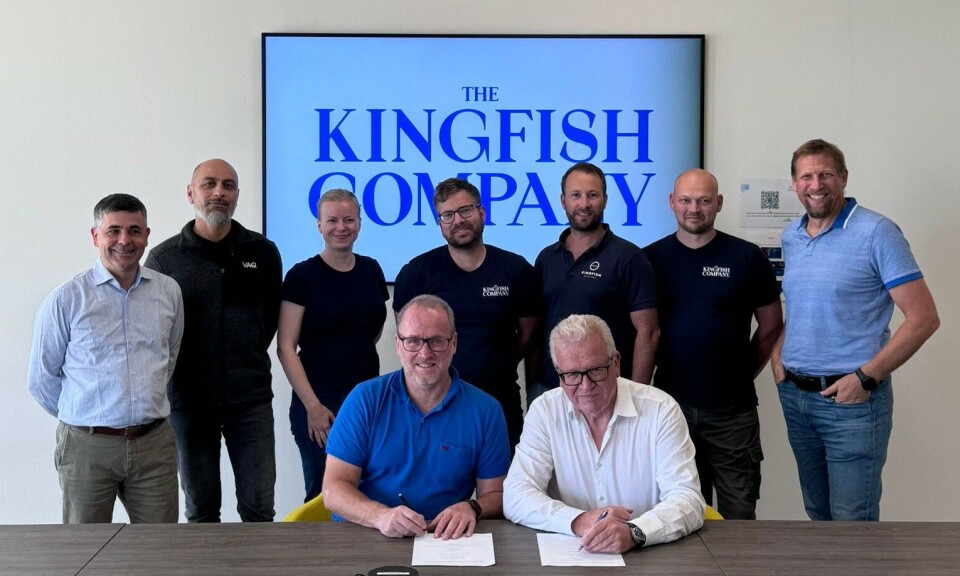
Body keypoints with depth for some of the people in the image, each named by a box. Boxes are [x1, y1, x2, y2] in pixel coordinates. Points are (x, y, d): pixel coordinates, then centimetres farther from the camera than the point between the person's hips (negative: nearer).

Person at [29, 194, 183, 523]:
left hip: (154, 443, 3)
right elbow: (42, 379, 3)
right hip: (88, 446, -2)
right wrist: (81, 417, 9)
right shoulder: (66, 299, -5)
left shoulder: (168, 292, 5)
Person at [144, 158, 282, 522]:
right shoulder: (164, 258, -1)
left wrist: (250, 358, 8)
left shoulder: (263, 253, 3)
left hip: (251, 400, 1)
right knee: (201, 510, 11)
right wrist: (174, 374, 0)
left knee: (259, 506, 4)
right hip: (188, 401, 0)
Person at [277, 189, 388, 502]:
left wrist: (355, 353, 10)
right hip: (319, 400, -4)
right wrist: (312, 406, -15)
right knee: (324, 492, 2)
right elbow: (286, 347, -10)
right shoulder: (302, 275, -6)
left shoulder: (371, 270, 8)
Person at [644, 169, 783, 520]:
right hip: (670, 405, 1)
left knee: (739, 516, 5)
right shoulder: (650, 259, 2)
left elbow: (771, 326, 8)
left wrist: (743, 373, 5)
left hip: (733, 410, -1)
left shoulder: (746, 257, -1)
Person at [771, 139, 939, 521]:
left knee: (852, 522, -2)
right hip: (794, 395, 6)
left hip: (852, 399, -6)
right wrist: (778, 354, 7)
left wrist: (866, 377, -18)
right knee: (817, 513, 18)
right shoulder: (790, 237, 9)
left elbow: (924, 317, -14)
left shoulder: (876, 232, -11)